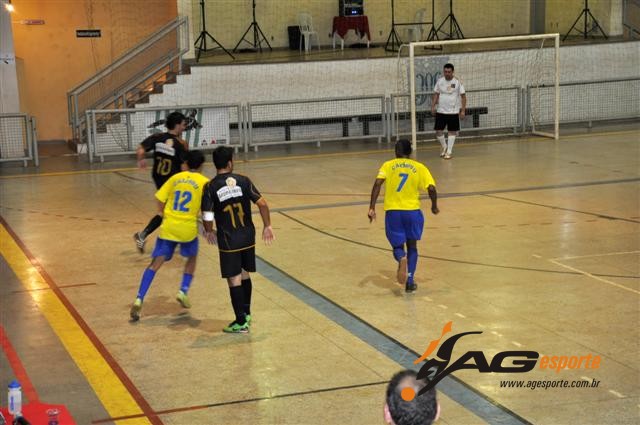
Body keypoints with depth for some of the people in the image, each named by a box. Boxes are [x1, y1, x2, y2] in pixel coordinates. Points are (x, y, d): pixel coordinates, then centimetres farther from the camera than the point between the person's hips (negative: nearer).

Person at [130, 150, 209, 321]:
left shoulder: (175, 177, 10)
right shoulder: (204, 182, 0)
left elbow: (160, 202, 6)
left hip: (168, 228, 2)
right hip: (188, 229, -2)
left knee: (155, 263, 2)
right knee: (192, 258, 26)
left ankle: (139, 299, -11)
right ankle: (183, 291, 14)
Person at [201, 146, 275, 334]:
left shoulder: (210, 187, -9)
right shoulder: (243, 181, -3)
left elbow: (207, 217, -11)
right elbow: (262, 203, -7)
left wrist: (209, 232, 9)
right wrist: (267, 226, 4)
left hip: (228, 241, -3)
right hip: (248, 237, 3)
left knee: (234, 279, 3)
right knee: (245, 275, 20)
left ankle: (241, 322, 8)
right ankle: (246, 314, 31)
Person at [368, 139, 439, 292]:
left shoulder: (388, 165, 5)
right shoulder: (419, 167, 5)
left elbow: (377, 183, -11)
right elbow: (431, 188, -6)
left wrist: (372, 208, -11)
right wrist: (434, 206, 11)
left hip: (393, 212, 0)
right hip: (413, 211, 0)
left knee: (397, 246, 14)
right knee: (412, 246, 19)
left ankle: (402, 258, -22)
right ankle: (410, 280, 8)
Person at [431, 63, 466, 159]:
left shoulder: (457, 82, -5)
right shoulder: (439, 81, 2)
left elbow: (463, 96, -3)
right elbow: (436, 94, 9)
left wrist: (463, 110, -9)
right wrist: (433, 106, -3)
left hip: (453, 112, -2)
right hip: (441, 111, 2)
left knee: (452, 131, 1)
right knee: (438, 131, 0)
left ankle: (449, 151, 9)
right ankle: (444, 147, 25)